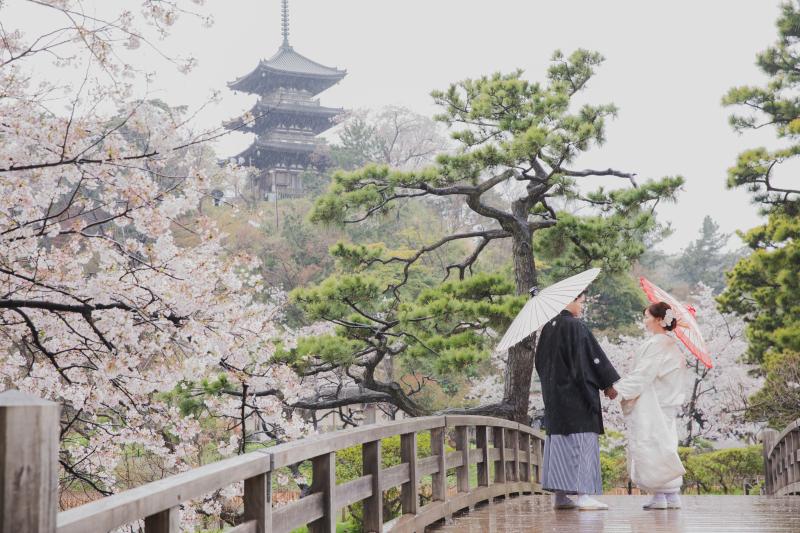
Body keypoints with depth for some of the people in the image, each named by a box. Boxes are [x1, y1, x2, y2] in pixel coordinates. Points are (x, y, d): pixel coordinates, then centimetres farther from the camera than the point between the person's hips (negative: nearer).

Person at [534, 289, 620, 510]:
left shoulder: (548, 327, 9)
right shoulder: (575, 326, -14)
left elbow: (539, 361, 17)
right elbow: (595, 356, -13)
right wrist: (610, 384, -5)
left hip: (553, 392, 8)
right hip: (575, 392, -8)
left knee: (559, 439, 9)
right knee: (581, 439, -6)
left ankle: (559, 496, 11)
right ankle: (583, 495, -9)